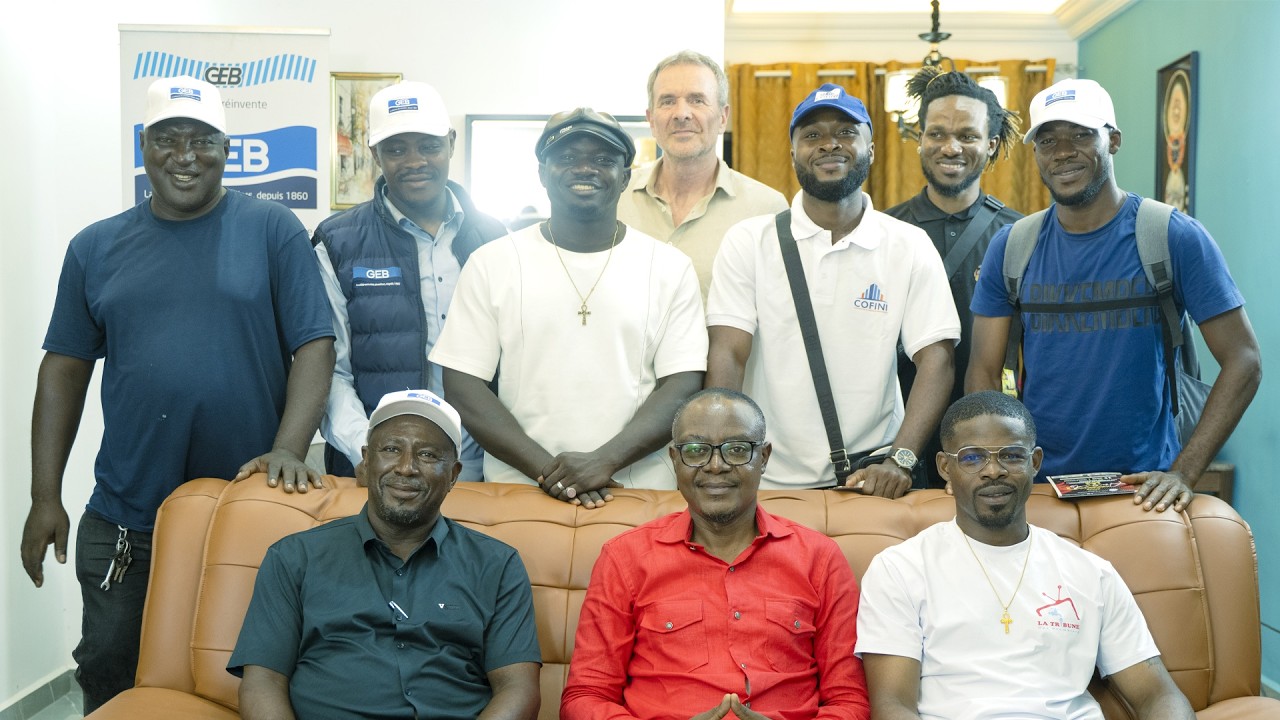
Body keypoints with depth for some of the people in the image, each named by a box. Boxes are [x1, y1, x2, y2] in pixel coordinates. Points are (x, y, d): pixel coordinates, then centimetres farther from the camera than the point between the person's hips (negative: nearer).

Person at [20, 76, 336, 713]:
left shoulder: (271, 230, -1)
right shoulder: (96, 248, 8)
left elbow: (314, 345, -5)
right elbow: (64, 370, 9)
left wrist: (288, 449, -18)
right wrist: (45, 497, 4)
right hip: (122, 524, 3)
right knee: (108, 681, 12)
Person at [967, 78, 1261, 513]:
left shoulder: (1177, 239, -7)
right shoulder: (1011, 248, 0)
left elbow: (1243, 361, -8)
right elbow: (985, 370, 2)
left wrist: (1184, 473, -16)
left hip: (1143, 490, -2)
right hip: (1035, 484, 2)